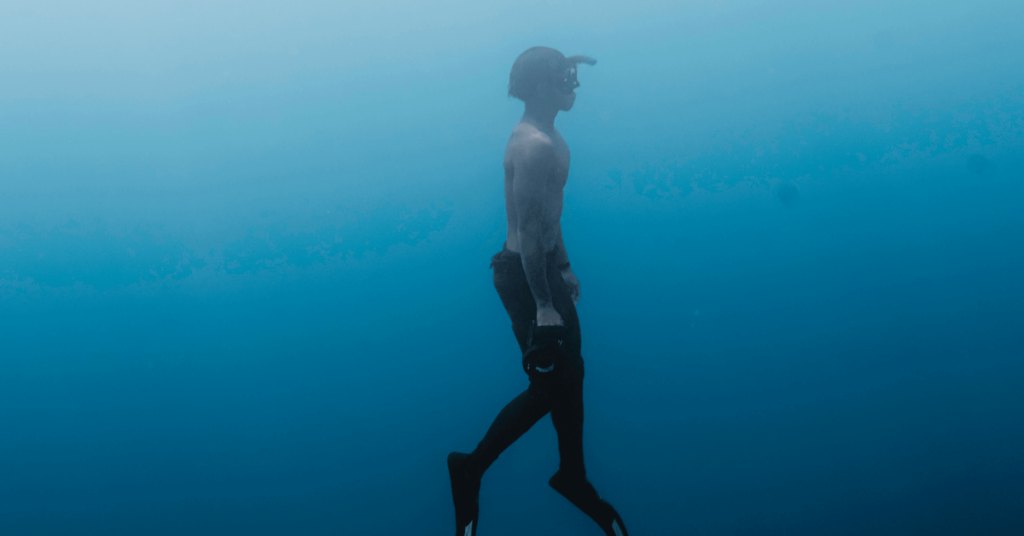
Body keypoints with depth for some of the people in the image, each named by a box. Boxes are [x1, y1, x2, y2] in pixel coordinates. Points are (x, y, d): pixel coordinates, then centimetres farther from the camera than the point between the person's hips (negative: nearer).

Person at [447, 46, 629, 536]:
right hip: (524, 274, -10)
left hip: (543, 268, 10)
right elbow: (527, 228, -25)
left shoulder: (548, 139, 11)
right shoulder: (535, 145, -22)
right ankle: (471, 468, 11)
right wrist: (543, 306, -24)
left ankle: (573, 477, 33)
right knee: (548, 386, -2)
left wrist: (564, 267, 25)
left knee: (570, 373, 17)